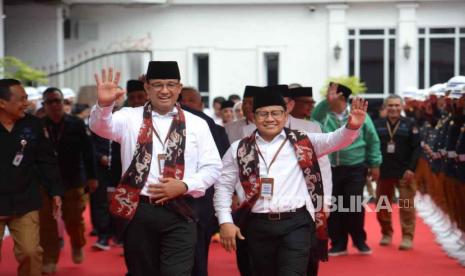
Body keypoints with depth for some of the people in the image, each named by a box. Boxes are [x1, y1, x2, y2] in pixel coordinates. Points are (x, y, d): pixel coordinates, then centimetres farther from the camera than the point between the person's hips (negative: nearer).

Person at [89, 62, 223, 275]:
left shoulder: (196, 124, 6)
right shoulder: (130, 118, 4)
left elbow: (212, 167, 6)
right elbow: (101, 126, -16)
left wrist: (184, 186, -10)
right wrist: (104, 104, -38)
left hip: (179, 213, 0)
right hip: (137, 211, 1)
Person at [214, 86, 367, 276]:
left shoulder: (302, 141, 4)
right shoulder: (239, 149, 7)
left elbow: (335, 140, -8)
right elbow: (223, 186, 9)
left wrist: (352, 127, -29)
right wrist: (225, 222, -1)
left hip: (296, 223, -2)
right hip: (258, 225, 2)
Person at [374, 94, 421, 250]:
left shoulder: (410, 125, 1)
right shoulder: (377, 125, 5)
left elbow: (417, 148, -3)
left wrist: (411, 168, -13)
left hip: (404, 173, -2)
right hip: (383, 172, 2)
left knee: (406, 206, -6)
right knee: (382, 206, 9)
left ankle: (407, 237, 0)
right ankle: (386, 234, 26)